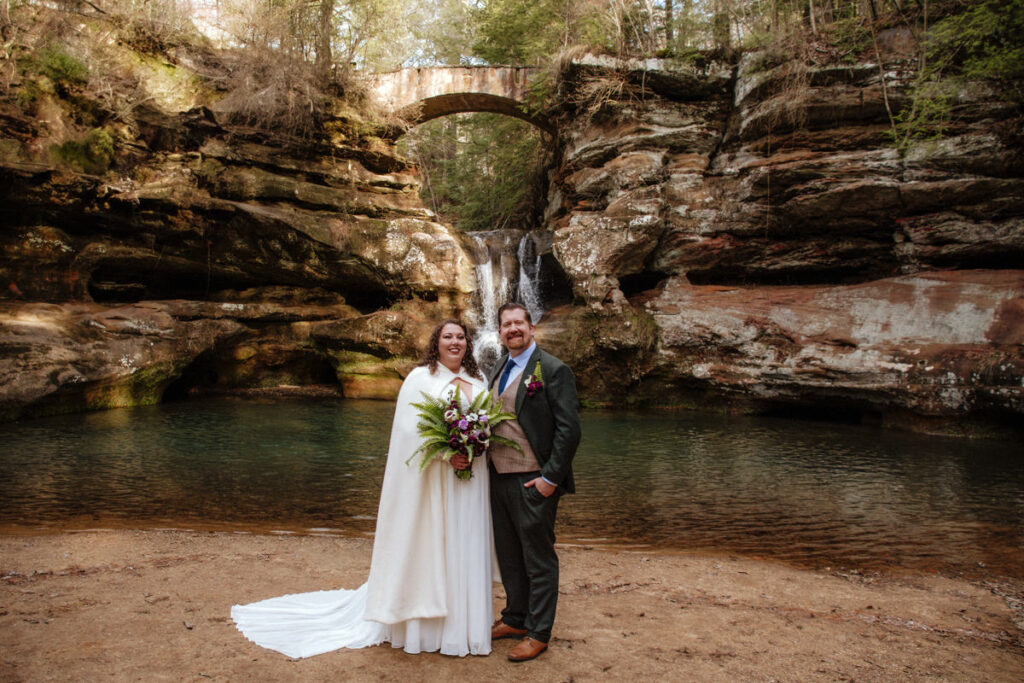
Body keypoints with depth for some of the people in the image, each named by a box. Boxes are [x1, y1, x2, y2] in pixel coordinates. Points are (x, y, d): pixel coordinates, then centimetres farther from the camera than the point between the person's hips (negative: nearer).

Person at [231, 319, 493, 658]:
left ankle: (465, 623, 20)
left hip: (472, 479, 5)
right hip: (433, 479, -5)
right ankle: (425, 626, 12)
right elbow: (409, 429, -8)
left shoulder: (479, 378, 13)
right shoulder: (420, 377, -2)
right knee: (428, 546, 0)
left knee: (466, 548, 9)